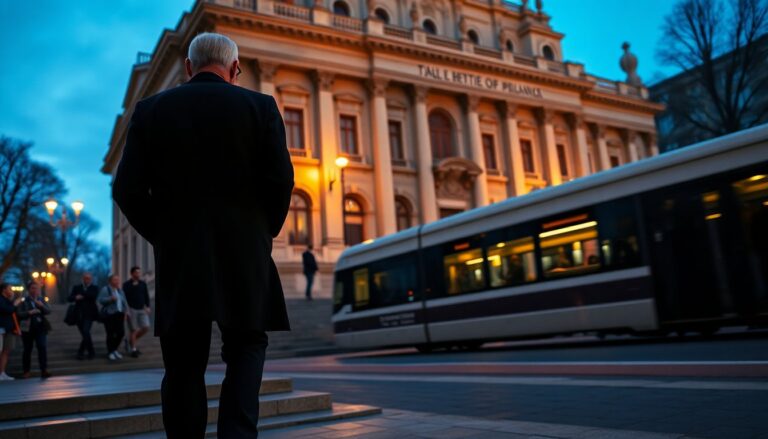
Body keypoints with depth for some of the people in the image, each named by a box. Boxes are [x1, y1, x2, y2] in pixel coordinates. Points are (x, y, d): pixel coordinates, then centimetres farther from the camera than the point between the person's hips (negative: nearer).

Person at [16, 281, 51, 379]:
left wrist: (42, 306, -15)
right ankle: (27, 371, 19)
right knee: (27, 350, 8)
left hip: (41, 328, 1)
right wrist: (29, 312, -23)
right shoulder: (23, 300, -1)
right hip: (27, 328, -1)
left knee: (43, 348, -10)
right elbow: (18, 313, -9)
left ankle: (44, 370, -11)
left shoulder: (42, 299, 8)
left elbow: (49, 311, 2)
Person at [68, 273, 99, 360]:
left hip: (89, 314, -3)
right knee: (85, 334, 6)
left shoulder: (94, 288, 5)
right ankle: (91, 352, 18)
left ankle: (81, 351, -2)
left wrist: (82, 295, -11)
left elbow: (93, 295, -16)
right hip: (79, 315, 3)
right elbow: (70, 298, 1)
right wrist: (76, 298, -19)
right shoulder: (76, 287, 12)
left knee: (86, 332, -17)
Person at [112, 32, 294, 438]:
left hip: (177, 258, 1)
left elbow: (127, 190, 0)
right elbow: (281, 180, -6)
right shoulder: (260, 106, 2)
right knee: (247, 348, 13)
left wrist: (163, 237, 12)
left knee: (184, 364, 10)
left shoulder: (151, 109, 6)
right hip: (244, 254, -1)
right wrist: (264, 234, 8)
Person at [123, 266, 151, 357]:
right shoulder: (127, 284, -5)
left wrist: (147, 306, 4)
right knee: (134, 330, -1)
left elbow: (146, 296, 12)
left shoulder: (143, 284, 8)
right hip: (132, 309, -5)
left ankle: (131, 341, 21)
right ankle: (133, 349, 11)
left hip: (142, 309, 5)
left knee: (146, 328, -2)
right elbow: (125, 297, -8)